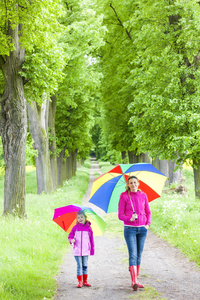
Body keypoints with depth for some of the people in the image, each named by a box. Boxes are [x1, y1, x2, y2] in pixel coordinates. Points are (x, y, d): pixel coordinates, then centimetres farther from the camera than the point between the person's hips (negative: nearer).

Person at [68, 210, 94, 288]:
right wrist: (71, 240, -17)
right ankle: (80, 281, 5)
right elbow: (70, 236, 6)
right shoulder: (75, 228, 0)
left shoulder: (88, 228, 2)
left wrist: (92, 249, 6)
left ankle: (85, 281, 16)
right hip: (77, 250, -1)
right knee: (79, 266, -1)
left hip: (86, 251, 1)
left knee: (85, 266, 7)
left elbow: (91, 239, 7)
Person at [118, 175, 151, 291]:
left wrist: (148, 224, 2)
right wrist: (130, 219, -20)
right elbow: (120, 215, -2)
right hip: (130, 228, -4)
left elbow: (148, 212, 16)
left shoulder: (143, 195, 8)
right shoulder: (124, 196, -2)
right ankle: (134, 282, -20)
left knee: (139, 255, 6)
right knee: (133, 254, -13)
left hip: (142, 229, 4)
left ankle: (135, 280, 13)